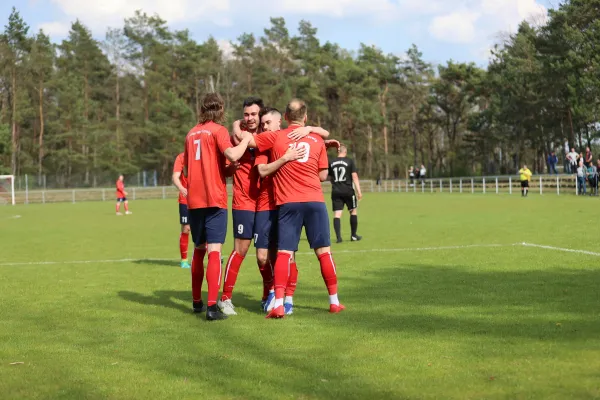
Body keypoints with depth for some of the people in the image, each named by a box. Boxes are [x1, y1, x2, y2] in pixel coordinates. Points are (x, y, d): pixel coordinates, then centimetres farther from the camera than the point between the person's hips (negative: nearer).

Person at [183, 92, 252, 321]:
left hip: (194, 201, 6)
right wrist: (246, 140, -5)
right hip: (214, 199, -6)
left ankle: (197, 301, 26)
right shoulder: (218, 130, -5)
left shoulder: (192, 133, 15)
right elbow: (232, 155, -22)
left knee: (199, 250, 18)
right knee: (214, 250, -8)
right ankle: (212, 306, -17)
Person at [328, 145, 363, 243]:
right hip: (348, 191, -2)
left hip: (336, 191, 2)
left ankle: (338, 237, -11)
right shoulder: (350, 161, -3)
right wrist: (359, 191, -8)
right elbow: (354, 176, -8)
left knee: (337, 214, 0)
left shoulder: (331, 163, 6)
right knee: (353, 211, 14)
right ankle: (353, 235, 18)